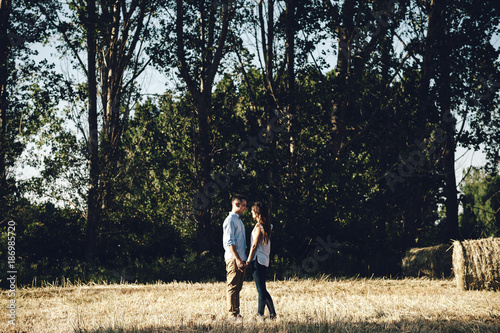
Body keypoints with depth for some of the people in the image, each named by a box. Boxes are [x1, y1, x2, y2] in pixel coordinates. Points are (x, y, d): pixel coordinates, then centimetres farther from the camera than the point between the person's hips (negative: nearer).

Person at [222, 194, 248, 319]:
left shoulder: (239, 220, 21)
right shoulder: (230, 220, -10)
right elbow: (229, 242, -17)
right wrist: (238, 259, -21)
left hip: (240, 259, 9)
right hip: (233, 259, -9)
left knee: (238, 288, 9)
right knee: (233, 287, -8)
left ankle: (236, 313, 12)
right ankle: (232, 314, -7)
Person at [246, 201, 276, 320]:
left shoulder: (259, 226, -12)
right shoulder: (266, 226, 14)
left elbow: (254, 245, -14)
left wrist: (248, 260, -10)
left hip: (258, 260, -9)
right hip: (264, 260, 9)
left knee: (261, 289, -6)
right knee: (262, 289, 11)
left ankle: (260, 314, -3)